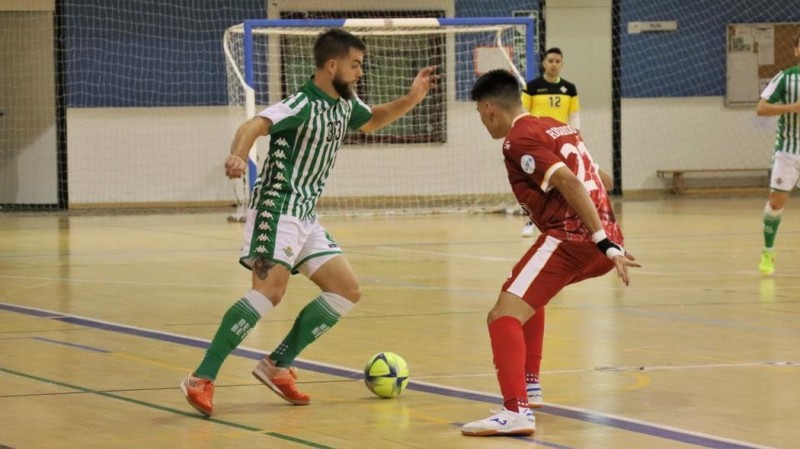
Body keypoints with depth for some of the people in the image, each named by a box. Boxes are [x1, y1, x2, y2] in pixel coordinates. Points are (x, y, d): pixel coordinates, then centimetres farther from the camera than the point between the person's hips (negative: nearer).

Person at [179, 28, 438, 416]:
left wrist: (411, 98, 16)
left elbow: (372, 121, 32)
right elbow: (253, 126, -33)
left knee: (347, 291, 7)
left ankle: (277, 366, 9)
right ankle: (202, 379, -26)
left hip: (306, 216, 10)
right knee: (271, 288, -26)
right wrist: (238, 155, -54)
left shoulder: (345, 103, 10)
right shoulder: (301, 105, -17)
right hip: (277, 209, -10)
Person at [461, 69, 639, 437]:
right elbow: (594, 179, 24)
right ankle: (528, 387, 39)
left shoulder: (519, 140, -7)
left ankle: (516, 411, -34)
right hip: (601, 239, 9)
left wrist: (606, 244, -24)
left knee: (504, 316, -17)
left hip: (570, 238, -9)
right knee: (523, 294, 33)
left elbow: (569, 183, -19)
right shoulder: (557, 127, 20)